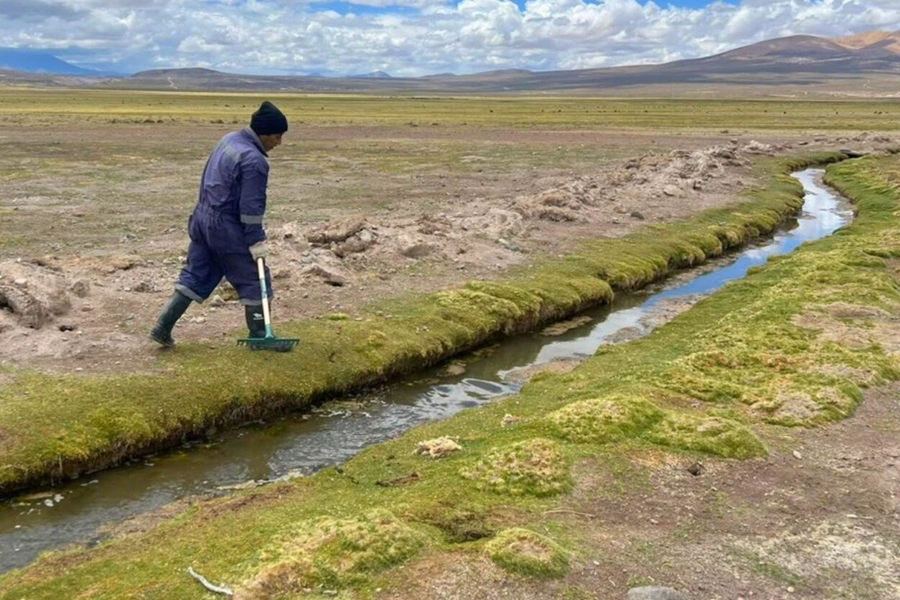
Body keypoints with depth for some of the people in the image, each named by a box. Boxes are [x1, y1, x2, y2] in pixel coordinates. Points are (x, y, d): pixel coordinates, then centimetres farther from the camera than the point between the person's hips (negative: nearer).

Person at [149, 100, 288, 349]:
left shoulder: (229, 139, 8)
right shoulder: (254, 161, -21)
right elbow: (250, 207, -21)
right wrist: (257, 243, -14)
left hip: (202, 218, 9)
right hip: (226, 228, -9)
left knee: (194, 276, 16)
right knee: (253, 280, 5)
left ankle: (163, 327, 16)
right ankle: (259, 337, 13)